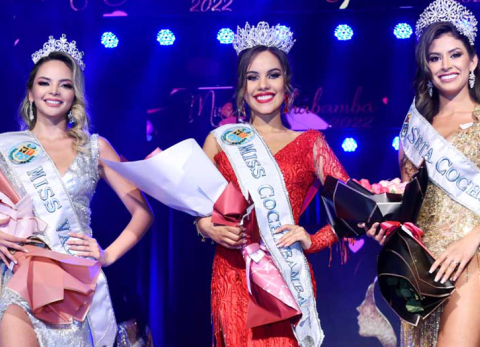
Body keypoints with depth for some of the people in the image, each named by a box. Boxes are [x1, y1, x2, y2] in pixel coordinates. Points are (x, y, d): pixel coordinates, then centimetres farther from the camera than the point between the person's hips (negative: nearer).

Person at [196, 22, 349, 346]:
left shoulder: (310, 143, 4)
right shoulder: (220, 140, 6)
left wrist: (313, 241, -11)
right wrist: (210, 229, -9)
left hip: (287, 278, 0)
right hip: (234, 275, 1)